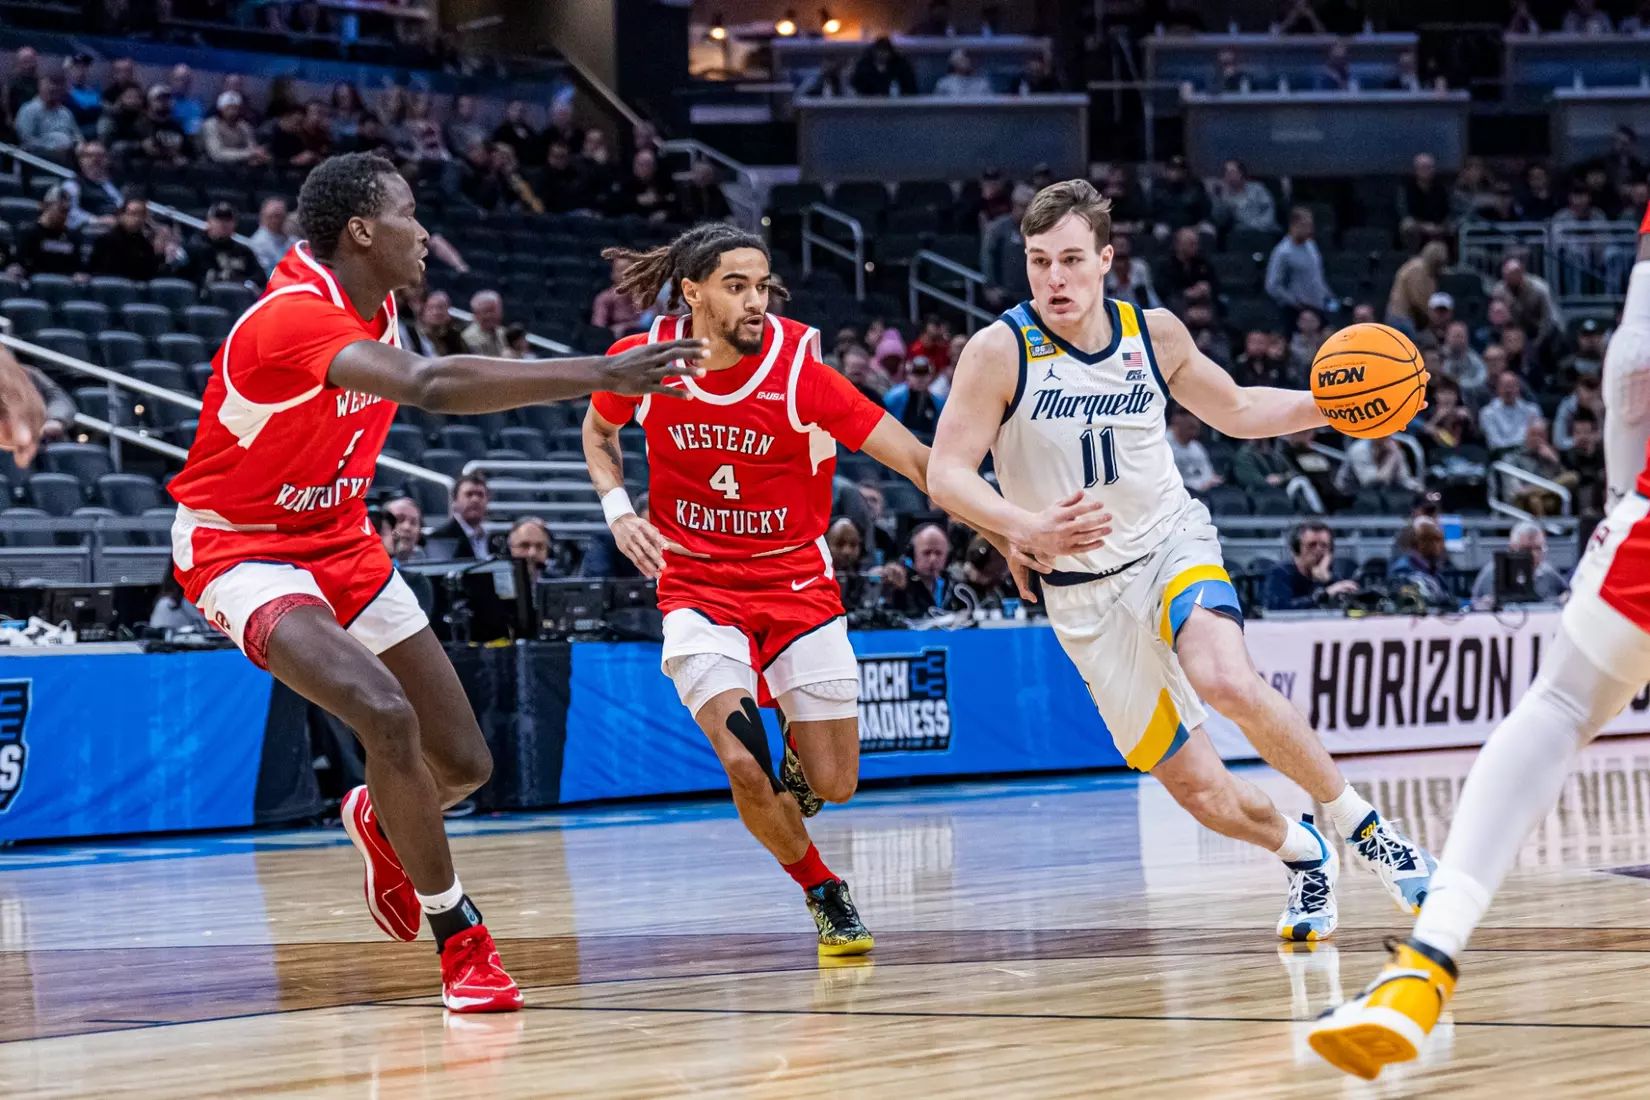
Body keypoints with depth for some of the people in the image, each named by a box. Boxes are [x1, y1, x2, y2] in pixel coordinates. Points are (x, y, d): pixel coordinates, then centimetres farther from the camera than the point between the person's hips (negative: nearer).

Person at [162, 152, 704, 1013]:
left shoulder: (373, 305, 0)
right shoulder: (296, 317, -29)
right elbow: (429, 386, -46)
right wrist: (596, 377, -49)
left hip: (339, 542, 8)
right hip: (239, 549, -8)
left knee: (463, 764, 5)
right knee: (386, 715, -31)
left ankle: (381, 821, 41)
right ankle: (458, 937, -16)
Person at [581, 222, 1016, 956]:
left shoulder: (796, 368, -18)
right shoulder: (642, 360, -12)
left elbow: (919, 461, -20)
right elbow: (598, 430, 12)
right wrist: (617, 508, -6)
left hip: (797, 584, 0)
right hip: (698, 588, 0)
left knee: (835, 785, 0)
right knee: (744, 766, -20)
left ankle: (798, 736, 39)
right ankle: (823, 894, 8)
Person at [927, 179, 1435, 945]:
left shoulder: (1154, 334, -2)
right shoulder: (1000, 351, -13)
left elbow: (1234, 411, 16)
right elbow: (946, 474, -17)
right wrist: (1029, 528, -35)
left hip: (1173, 544, 1)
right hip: (1087, 593, 0)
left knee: (1225, 681, -33)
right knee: (1204, 794, -4)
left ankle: (1361, 827, -14)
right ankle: (1301, 855, 30)